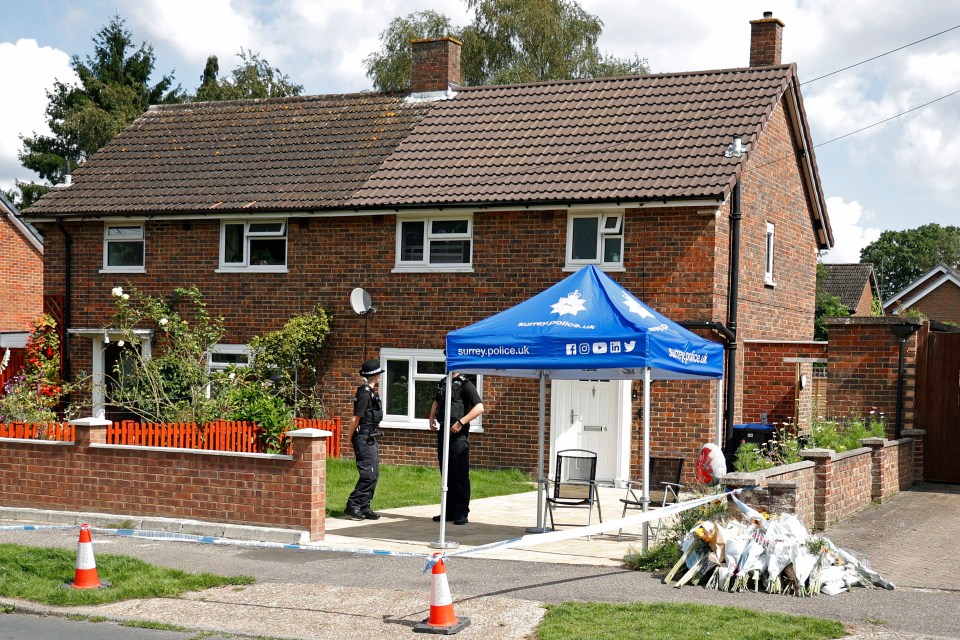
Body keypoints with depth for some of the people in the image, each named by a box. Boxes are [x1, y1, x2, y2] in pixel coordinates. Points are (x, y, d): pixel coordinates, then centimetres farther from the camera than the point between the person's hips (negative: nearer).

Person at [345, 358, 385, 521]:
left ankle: (364, 508, 15)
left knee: (374, 474, 11)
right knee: (369, 474, -11)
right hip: (364, 439, -10)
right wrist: (350, 439, -7)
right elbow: (355, 418, -16)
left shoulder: (371, 392, 15)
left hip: (371, 439, 10)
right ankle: (353, 506, -5)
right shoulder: (365, 394, -16)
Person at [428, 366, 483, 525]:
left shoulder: (465, 384, -7)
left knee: (460, 475, -5)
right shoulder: (443, 383, 14)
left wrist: (461, 422, -20)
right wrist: (432, 418, 14)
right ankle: (449, 511, 18)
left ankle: (461, 513, -1)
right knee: (446, 474, 11)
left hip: (458, 435, -7)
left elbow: (479, 407, -16)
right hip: (442, 432, 7)